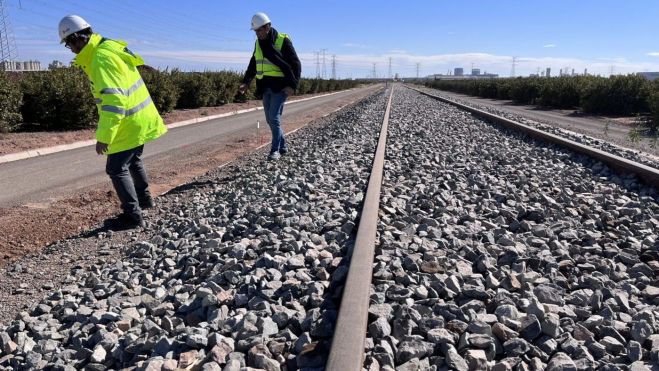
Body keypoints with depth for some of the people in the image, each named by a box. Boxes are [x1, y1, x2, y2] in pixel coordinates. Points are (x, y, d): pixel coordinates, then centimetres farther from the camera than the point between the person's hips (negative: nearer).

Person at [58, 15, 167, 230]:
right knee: (133, 161, 25)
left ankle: (133, 215, 5)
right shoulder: (109, 48, 8)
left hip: (130, 124, -10)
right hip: (140, 118, 10)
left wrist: (103, 136, -25)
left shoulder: (102, 59, -23)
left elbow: (114, 101, -28)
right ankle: (144, 198, 41)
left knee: (116, 169, -1)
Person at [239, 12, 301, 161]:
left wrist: (292, 85, -18)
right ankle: (283, 146, 21)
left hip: (280, 87, -7)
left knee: (274, 118, -12)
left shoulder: (283, 41, -9)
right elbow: (253, 65, 20)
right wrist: (246, 82, 8)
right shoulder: (258, 43, 10)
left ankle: (275, 150, -3)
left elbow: (296, 64, -9)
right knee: (270, 119, 8)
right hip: (266, 87, 7)